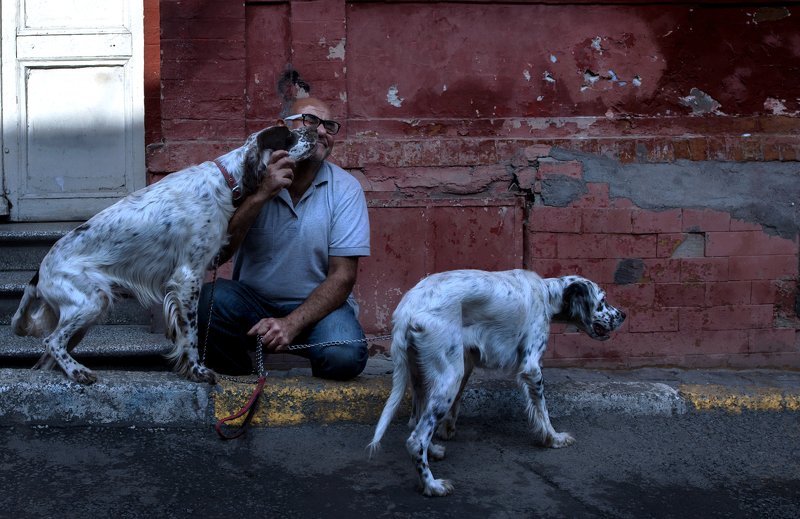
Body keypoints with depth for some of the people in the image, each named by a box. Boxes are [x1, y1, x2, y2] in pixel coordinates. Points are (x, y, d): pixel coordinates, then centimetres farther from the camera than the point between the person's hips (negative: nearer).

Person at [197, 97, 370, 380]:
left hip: (317, 304, -1)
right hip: (252, 298, 1)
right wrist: (261, 194, -26)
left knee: (345, 354, -33)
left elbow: (342, 276, -10)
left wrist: (291, 323, -23)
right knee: (206, 301, -29)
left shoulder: (345, 189, -6)